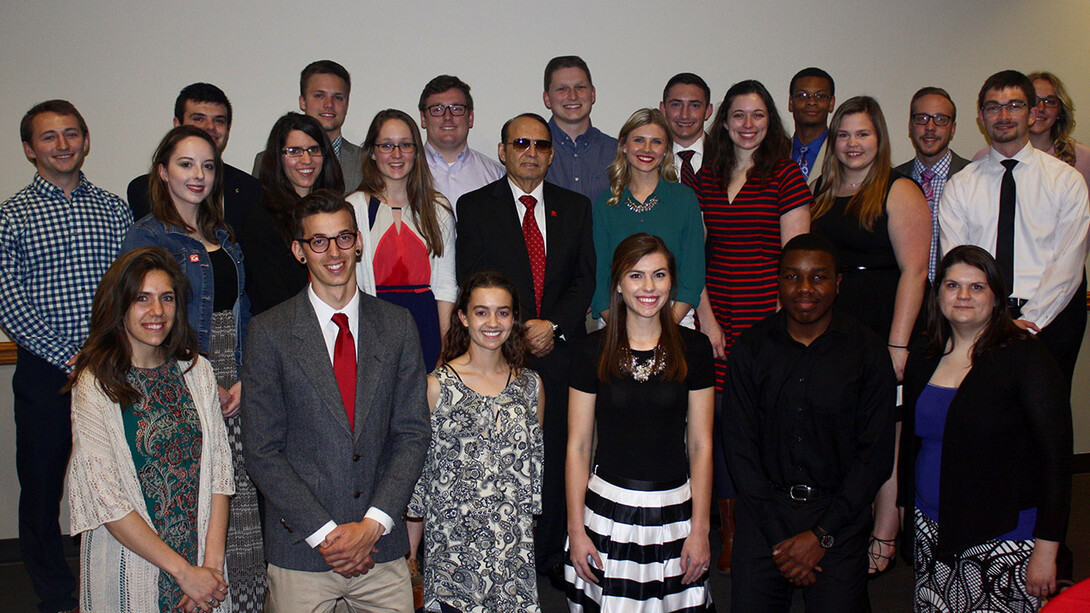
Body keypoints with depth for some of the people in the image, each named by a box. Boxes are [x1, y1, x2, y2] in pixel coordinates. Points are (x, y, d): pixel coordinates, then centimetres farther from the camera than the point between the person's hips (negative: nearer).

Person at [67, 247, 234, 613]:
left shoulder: (196, 370, 2)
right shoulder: (95, 385, -9)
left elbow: (218, 467, -1)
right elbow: (104, 497, -13)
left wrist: (213, 560, -11)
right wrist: (184, 571, -15)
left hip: (204, 559, 3)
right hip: (132, 565, -3)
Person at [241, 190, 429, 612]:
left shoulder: (397, 325, 3)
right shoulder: (269, 332, -3)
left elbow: (413, 434, 2)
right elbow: (261, 450, -5)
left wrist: (373, 523, -8)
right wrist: (323, 532, -11)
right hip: (301, 549, -2)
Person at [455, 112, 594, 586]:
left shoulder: (575, 207, 12)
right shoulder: (475, 207, 5)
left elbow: (585, 279, 7)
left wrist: (554, 326, -8)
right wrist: (517, 333, -10)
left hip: (560, 351, 2)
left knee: (557, 457, 4)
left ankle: (553, 554, 19)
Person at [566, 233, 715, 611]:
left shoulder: (694, 349, 0)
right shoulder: (593, 352, -2)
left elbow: (700, 445, 2)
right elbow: (578, 446, 0)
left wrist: (700, 529, -1)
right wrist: (576, 529, -3)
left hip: (674, 511, 1)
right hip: (607, 508, -1)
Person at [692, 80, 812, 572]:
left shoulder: (785, 174, 1)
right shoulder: (706, 178, 11)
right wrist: (706, 316, 0)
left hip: (766, 319, -3)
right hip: (717, 319, 3)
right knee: (721, 420, 3)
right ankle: (729, 533, 17)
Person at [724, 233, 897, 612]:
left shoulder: (867, 351, -3)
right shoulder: (750, 349, 0)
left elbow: (876, 453, -3)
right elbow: (739, 447, -1)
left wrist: (822, 535, -9)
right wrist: (780, 536, -8)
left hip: (840, 514, -1)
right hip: (762, 513, 1)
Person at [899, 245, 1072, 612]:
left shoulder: (1024, 357, -8)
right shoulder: (922, 359, 7)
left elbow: (1056, 457, -10)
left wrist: (1046, 550, -13)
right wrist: (907, 513, 13)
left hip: (1004, 537, -4)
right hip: (930, 532, 5)